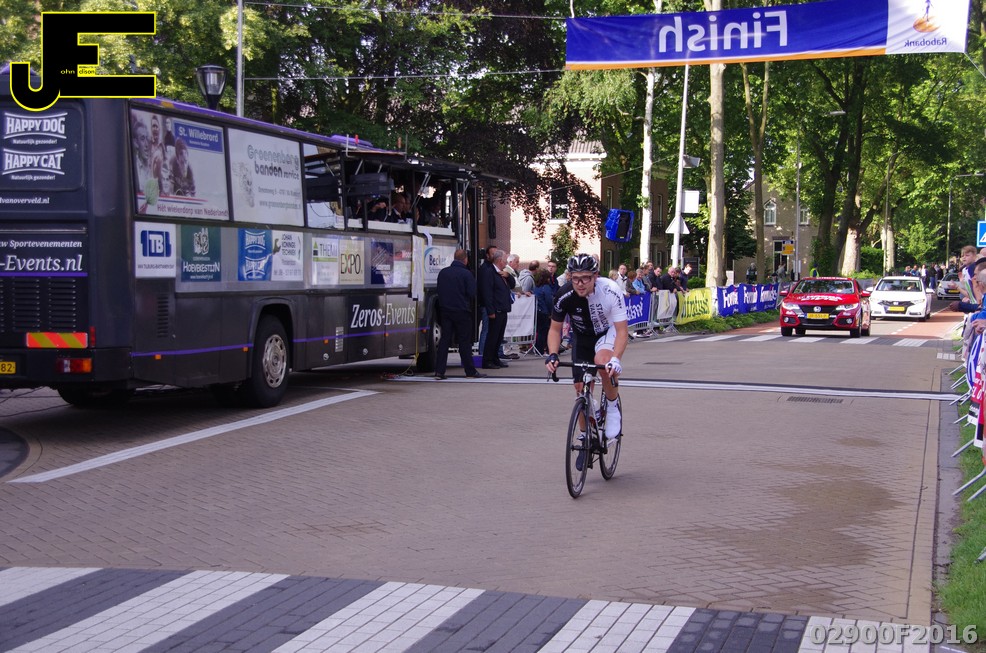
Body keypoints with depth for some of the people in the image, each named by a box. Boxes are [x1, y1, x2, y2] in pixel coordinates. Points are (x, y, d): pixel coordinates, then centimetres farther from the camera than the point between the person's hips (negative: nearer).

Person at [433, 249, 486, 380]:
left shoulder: (443, 272, 4)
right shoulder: (466, 274, -12)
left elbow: (439, 291, 12)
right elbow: (472, 294, -12)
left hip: (445, 310, 5)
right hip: (462, 311, -5)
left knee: (444, 340, 6)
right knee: (465, 342, 2)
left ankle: (439, 371, 1)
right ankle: (471, 371, 8)